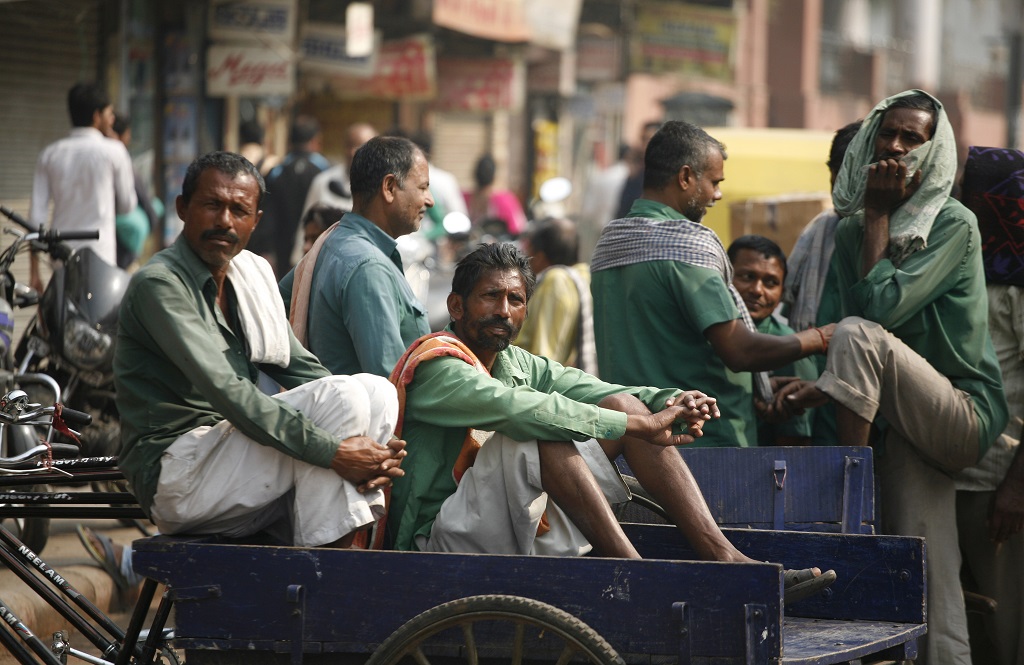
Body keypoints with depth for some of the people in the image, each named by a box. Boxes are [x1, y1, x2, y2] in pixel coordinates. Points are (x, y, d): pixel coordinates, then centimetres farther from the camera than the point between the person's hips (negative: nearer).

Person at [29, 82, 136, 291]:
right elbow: (127, 205, 7)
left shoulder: (50, 154, 7)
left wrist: (34, 271, 6)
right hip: (99, 254, -4)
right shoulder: (113, 151, -3)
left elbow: (37, 215, 4)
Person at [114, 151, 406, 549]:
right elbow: (228, 394, -24)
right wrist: (333, 451, -28)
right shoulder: (158, 284, -15)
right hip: (175, 477, -8)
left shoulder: (253, 273, 13)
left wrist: (372, 448, -9)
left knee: (376, 390, -7)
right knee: (342, 395, -22)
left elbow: (300, 368, 9)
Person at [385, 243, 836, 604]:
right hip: (443, 539, -8)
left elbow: (600, 393, 7)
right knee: (538, 437, -32)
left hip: (516, 526, 8)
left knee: (624, 404, 1)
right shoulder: (436, 365, -12)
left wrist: (671, 404, -16)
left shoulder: (518, 365, 16)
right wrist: (638, 426, -27)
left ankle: (722, 555, -11)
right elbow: (518, 409, -27)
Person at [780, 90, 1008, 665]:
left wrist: (879, 215, -10)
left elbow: (882, 305, -19)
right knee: (929, 591, -2)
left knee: (859, 334, -28)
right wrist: (821, 389, -12)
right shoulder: (852, 229, 11)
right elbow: (831, 327, 8)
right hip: (904, 422, 6)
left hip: (964, 416, -6)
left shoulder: (954, 225, -8)